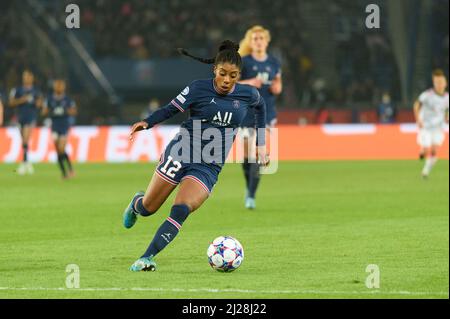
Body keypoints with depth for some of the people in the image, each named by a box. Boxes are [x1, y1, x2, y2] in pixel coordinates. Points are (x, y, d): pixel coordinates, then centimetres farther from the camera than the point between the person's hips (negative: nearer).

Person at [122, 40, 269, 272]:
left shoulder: (248, 95, 3)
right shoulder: (198, 89, -4)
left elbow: (260, 106, 25)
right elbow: (170, 109, 1)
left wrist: (260, 145, 24)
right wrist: (147, 123, -18)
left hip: (209, 167, 1)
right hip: (181, 154, -1)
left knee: (180, 211, -23)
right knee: (147, 209, 6)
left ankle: (147, 258, -22)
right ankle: (137, 203, 43)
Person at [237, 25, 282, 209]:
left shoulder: (273, 63, 8)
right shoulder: (244, 62, -2)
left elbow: (278, 83, 21)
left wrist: (277, 88, -2)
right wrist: (249, 83, -21)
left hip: (266, 112, 1)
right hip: (246, 111, -1)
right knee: (247, 152, 2)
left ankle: (251, 196, -10)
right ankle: (249, 186, 29)